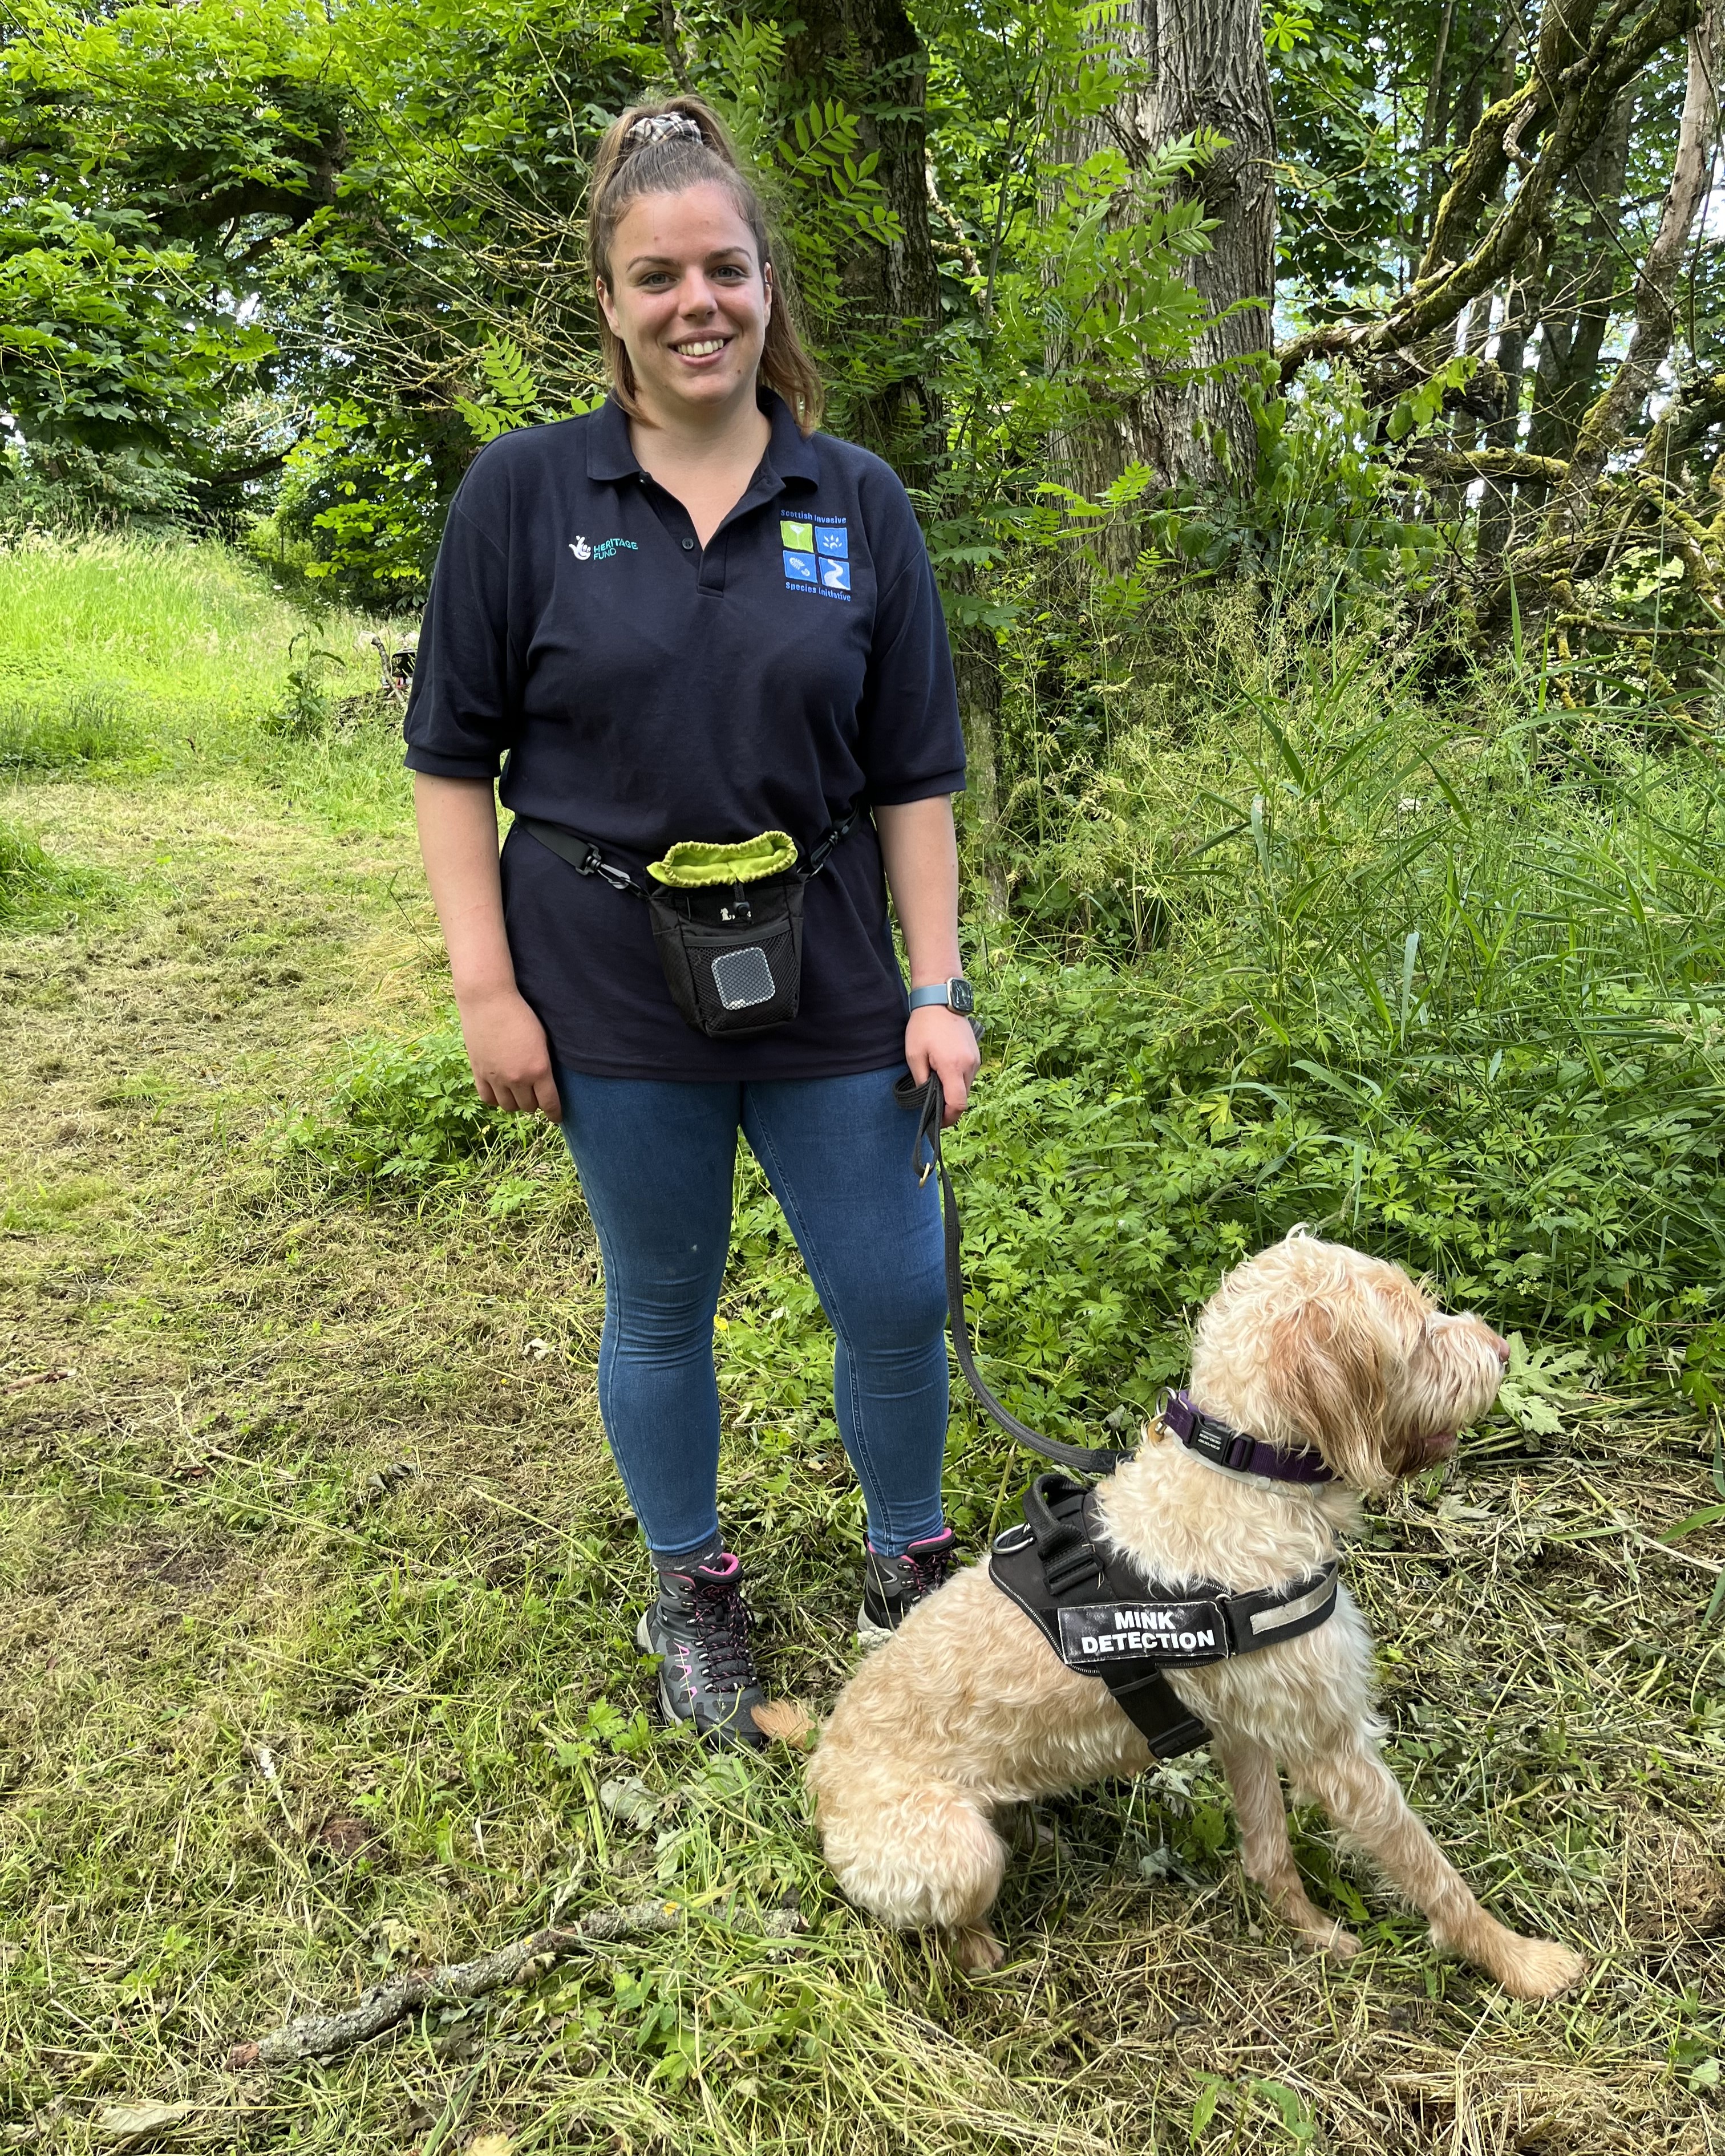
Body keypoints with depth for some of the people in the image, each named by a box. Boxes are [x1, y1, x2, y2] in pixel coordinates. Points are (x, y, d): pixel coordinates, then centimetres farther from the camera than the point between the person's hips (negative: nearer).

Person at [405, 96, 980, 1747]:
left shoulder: (856, 503, 2)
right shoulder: (526, 493, -3)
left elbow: (912, 773, 3)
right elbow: (453, 756, -1)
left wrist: (939, 988, -2)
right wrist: (487, 988, -8)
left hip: (827, 979, 2)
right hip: (614, 991, -1)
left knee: (897, 1298, 6)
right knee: (660, 1307, 13)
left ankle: (908, 1565, 34)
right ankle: (691, 1590, 37)